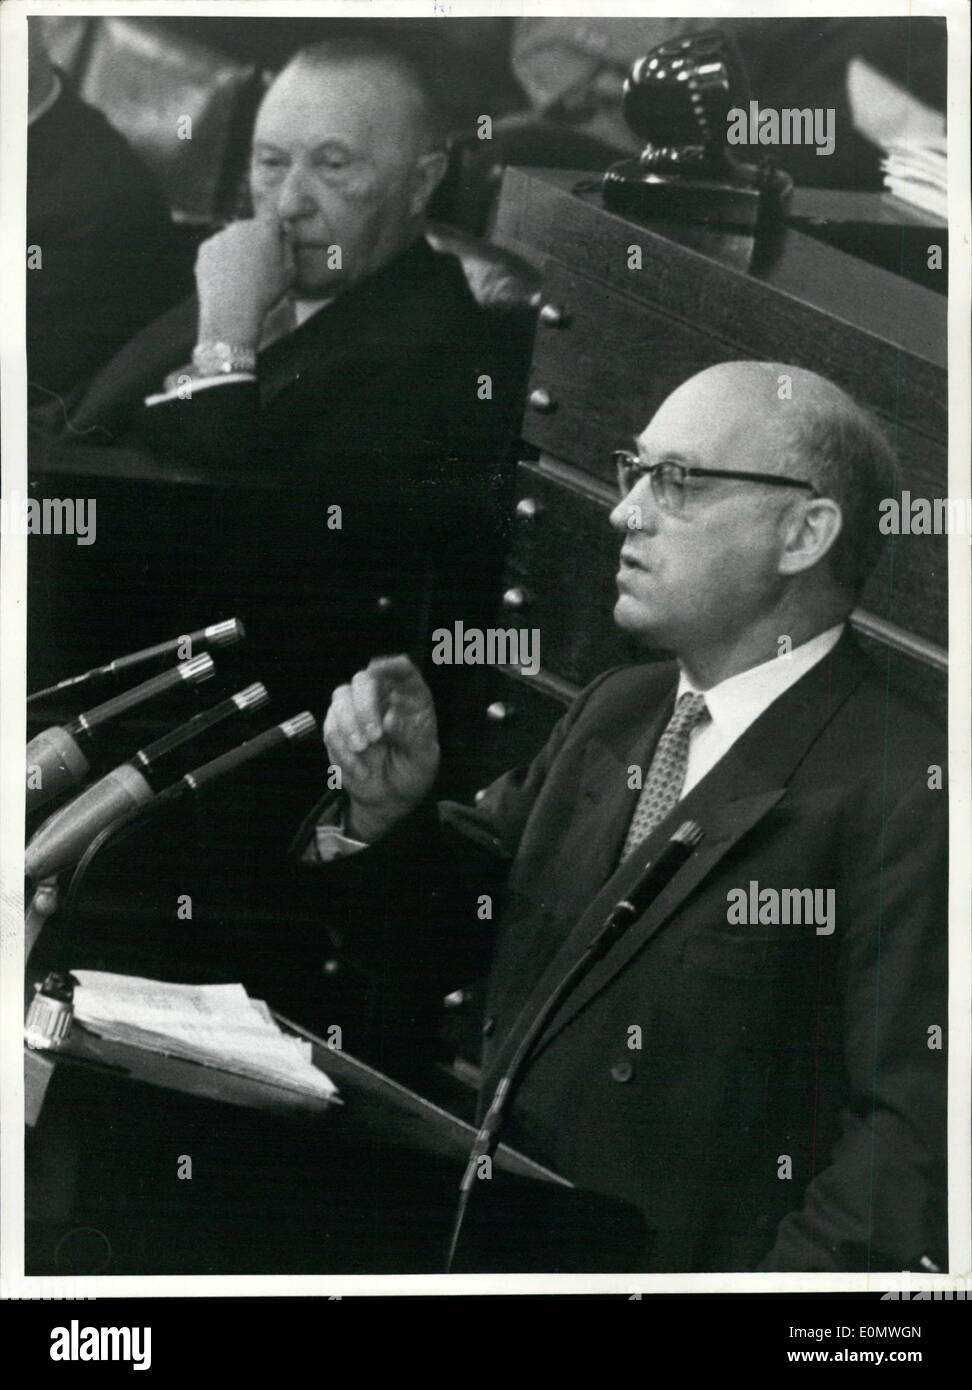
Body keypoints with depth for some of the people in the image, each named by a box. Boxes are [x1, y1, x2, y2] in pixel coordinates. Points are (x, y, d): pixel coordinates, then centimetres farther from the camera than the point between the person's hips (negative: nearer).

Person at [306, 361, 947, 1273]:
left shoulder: (910, 792, -15)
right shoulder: (614, 710, 8)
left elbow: (915, 1138, -19)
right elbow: (434, 946, 15)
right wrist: (387, 811, -2)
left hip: (689, 1260, -5)